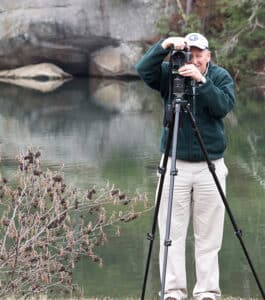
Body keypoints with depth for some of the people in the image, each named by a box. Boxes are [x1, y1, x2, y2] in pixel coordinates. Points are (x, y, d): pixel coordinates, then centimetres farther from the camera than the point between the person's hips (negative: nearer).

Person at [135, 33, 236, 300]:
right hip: (175, 164, 0)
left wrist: (201, 81, -30)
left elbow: (223, 106, -17)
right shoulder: (169, 74, 0)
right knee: (172, 232, -1)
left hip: (210, 166, 0)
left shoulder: (221, 77, 1)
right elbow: (143, 69, -19)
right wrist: (164, 46, -33)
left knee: (209, 236, 2)